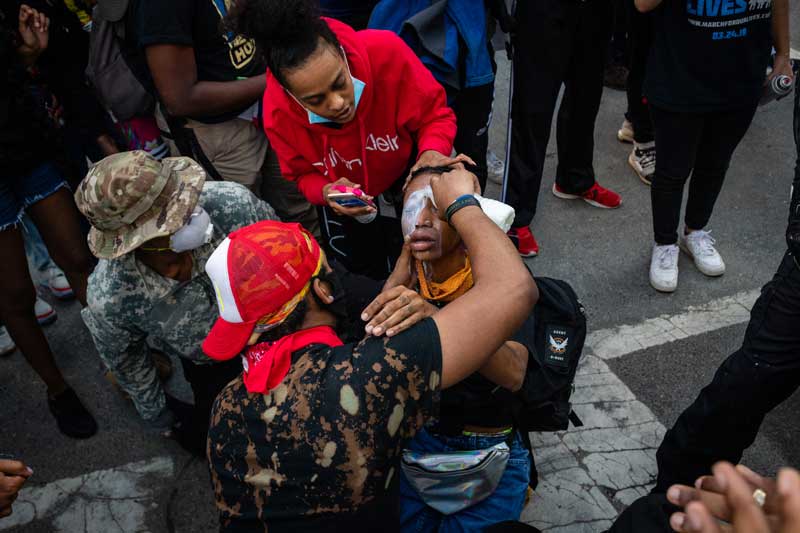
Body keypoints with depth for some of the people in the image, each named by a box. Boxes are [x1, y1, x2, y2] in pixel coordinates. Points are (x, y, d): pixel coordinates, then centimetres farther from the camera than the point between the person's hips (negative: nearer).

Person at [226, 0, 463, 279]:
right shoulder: (277, 115, -33)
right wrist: (325, 192, -37)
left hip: (407, 164, -1)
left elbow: (435, 115, -24)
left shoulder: (386, 52, -39)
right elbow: (305, 176, -14)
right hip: (343, 187, 1)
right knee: (359, 261, 9)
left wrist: (432, 152, -46)